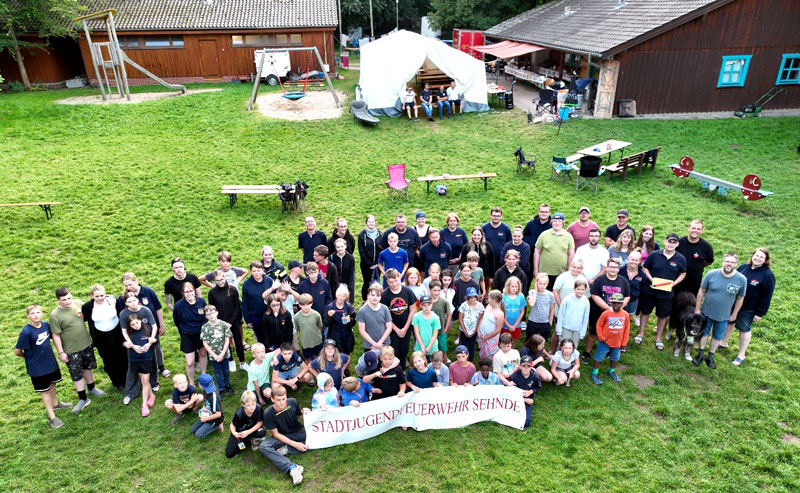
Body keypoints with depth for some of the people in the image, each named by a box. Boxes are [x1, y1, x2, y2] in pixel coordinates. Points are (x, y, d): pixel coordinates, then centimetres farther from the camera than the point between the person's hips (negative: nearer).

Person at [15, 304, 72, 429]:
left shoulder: (46, 325, -9)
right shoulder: (26, 332, -26)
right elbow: (17, 351, -18)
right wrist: (29, 356, -3)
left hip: (51, 362, 5)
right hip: (37, 367, -5)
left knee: (52, 383, 24)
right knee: (45, 390, 7)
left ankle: (55, 404, 49)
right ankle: (51, 417, 20)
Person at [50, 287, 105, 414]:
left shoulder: (78, 304, -7)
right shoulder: (55, 315, -19)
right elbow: (56, 335, -14)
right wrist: (61, 352, -12)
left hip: (86, 344, 4)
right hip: (71, 350, -4)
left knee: (88, 367, 23)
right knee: (77, 375, 6)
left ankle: (91, 388, 44)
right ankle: (83, 399, 21)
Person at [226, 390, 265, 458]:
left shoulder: (258, 409, -28)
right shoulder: (239, 414, -29)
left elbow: (260, 422, -16)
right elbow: (232, 425, -10)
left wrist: (248, 432, -26)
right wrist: (234, 433, -32)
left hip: (252, 429, 0)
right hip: (239, 432, 0)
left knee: (262, 433, -33)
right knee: (229, 454, -13)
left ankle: (254, 440, 3)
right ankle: (249, 442, 7)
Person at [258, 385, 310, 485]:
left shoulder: (293, 402, -16)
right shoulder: (268, 413, -21)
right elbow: (275, 434, -16)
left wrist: (304, 411, -19)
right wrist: (295, 444, -23)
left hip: (298, 432, 1)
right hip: (282, 437, -1)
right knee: (263, 447, -30)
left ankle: (287, 449, -18)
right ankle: (292, 468, -41)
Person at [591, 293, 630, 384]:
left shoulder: (625, 314, -10)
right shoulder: (606, 313, -19)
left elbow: (627, 329, 0)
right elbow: (599, 325, -9)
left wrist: (624, 342, 2)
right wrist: (601, 337, -10)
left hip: (617, 342, 4)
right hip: (605, 341, -4)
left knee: (615, 358, 22)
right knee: (599, 357, 7)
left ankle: (612, 371, 46)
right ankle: (595, 372, 24)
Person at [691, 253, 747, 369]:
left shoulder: (742, 279, -16)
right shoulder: (711, 274, -17)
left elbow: (740, 298, -2)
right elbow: (701, 291, -6)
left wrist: (734, 314, 4)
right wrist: (697, 308, -2)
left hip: (723, 316, 0)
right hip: (706, 312, 0)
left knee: (717, 336, 17)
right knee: (704, 333, 17)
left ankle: (710, 357, 35)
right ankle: (700, 354, 34)